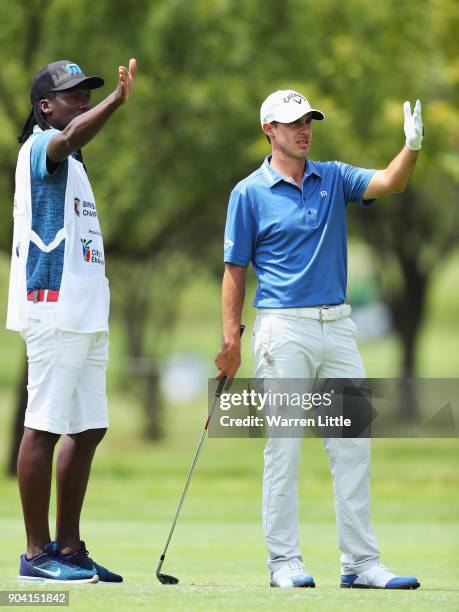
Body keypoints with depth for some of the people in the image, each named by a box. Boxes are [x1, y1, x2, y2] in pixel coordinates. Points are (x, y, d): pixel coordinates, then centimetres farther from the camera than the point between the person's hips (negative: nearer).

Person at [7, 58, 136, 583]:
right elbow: (71, 137, -30)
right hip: (53, 309, -10)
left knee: (88, 428, 10)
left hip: (87, 313, 10)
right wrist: (118, 101, -46)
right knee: (44, 425, -9)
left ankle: (69, 548, 15)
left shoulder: (70, 164, 21)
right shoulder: (39, 148, -7)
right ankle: (38, 554, -8)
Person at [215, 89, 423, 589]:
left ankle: (361, 562, 6)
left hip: (337, 324, 5)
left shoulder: (334, 179, 11)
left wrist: (413, 146, -25)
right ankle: (284, 562, 2)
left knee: (353, 444, 3)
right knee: (283, 448, -3)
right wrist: (231, 337, -6)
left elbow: (390, 182, -5)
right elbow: (235, 269, 1)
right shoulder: (250, 192, 0)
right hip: (284, 328, -4)